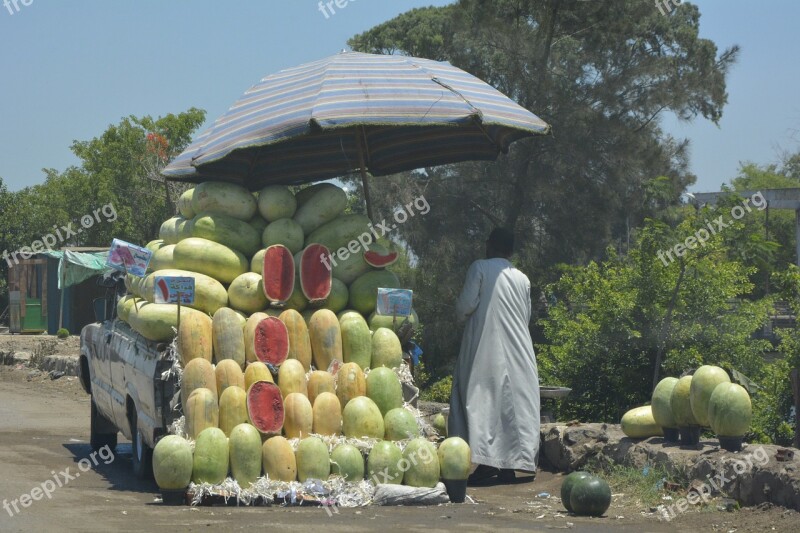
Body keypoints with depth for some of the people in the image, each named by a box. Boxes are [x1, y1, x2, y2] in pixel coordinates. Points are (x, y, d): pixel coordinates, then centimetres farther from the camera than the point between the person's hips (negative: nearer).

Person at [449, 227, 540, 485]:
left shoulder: (480, 268, -3)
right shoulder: (522, 279, 11)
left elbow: (467, 303, -9)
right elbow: (526, 316, 16)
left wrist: (461, 315, 12)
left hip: (485, 350, -4)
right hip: (517, 352, 4)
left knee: (482, 401, -3)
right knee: (513, 403, 5)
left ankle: (485, 463, -11)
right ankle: (510, 465, 2)